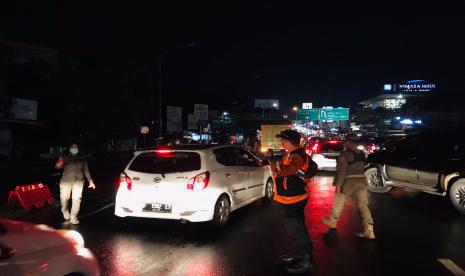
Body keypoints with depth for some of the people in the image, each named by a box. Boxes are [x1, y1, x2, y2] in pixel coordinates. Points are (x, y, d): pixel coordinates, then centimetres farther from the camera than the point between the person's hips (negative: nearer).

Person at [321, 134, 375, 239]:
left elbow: (341, 170, -18)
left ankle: (332, 221, 29)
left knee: (339, 202, 13)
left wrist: (338, 184, -18)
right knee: (362, 205, 4)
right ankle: (369, 230, -3)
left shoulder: (345, 154, -14)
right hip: (361, 181, 6)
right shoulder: (362, 154, 9)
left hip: (348, 182, -6)